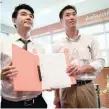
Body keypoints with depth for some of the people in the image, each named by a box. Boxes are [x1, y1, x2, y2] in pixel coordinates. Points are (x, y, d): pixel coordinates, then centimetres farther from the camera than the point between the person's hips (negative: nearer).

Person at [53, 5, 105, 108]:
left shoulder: (90, 40, 7)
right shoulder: (57, 45, 4)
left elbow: (100, 62, 4)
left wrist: (82, 68, -13)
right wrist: (57, 96, 3)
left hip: (87, 87, 1)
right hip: (67, 89, 0)